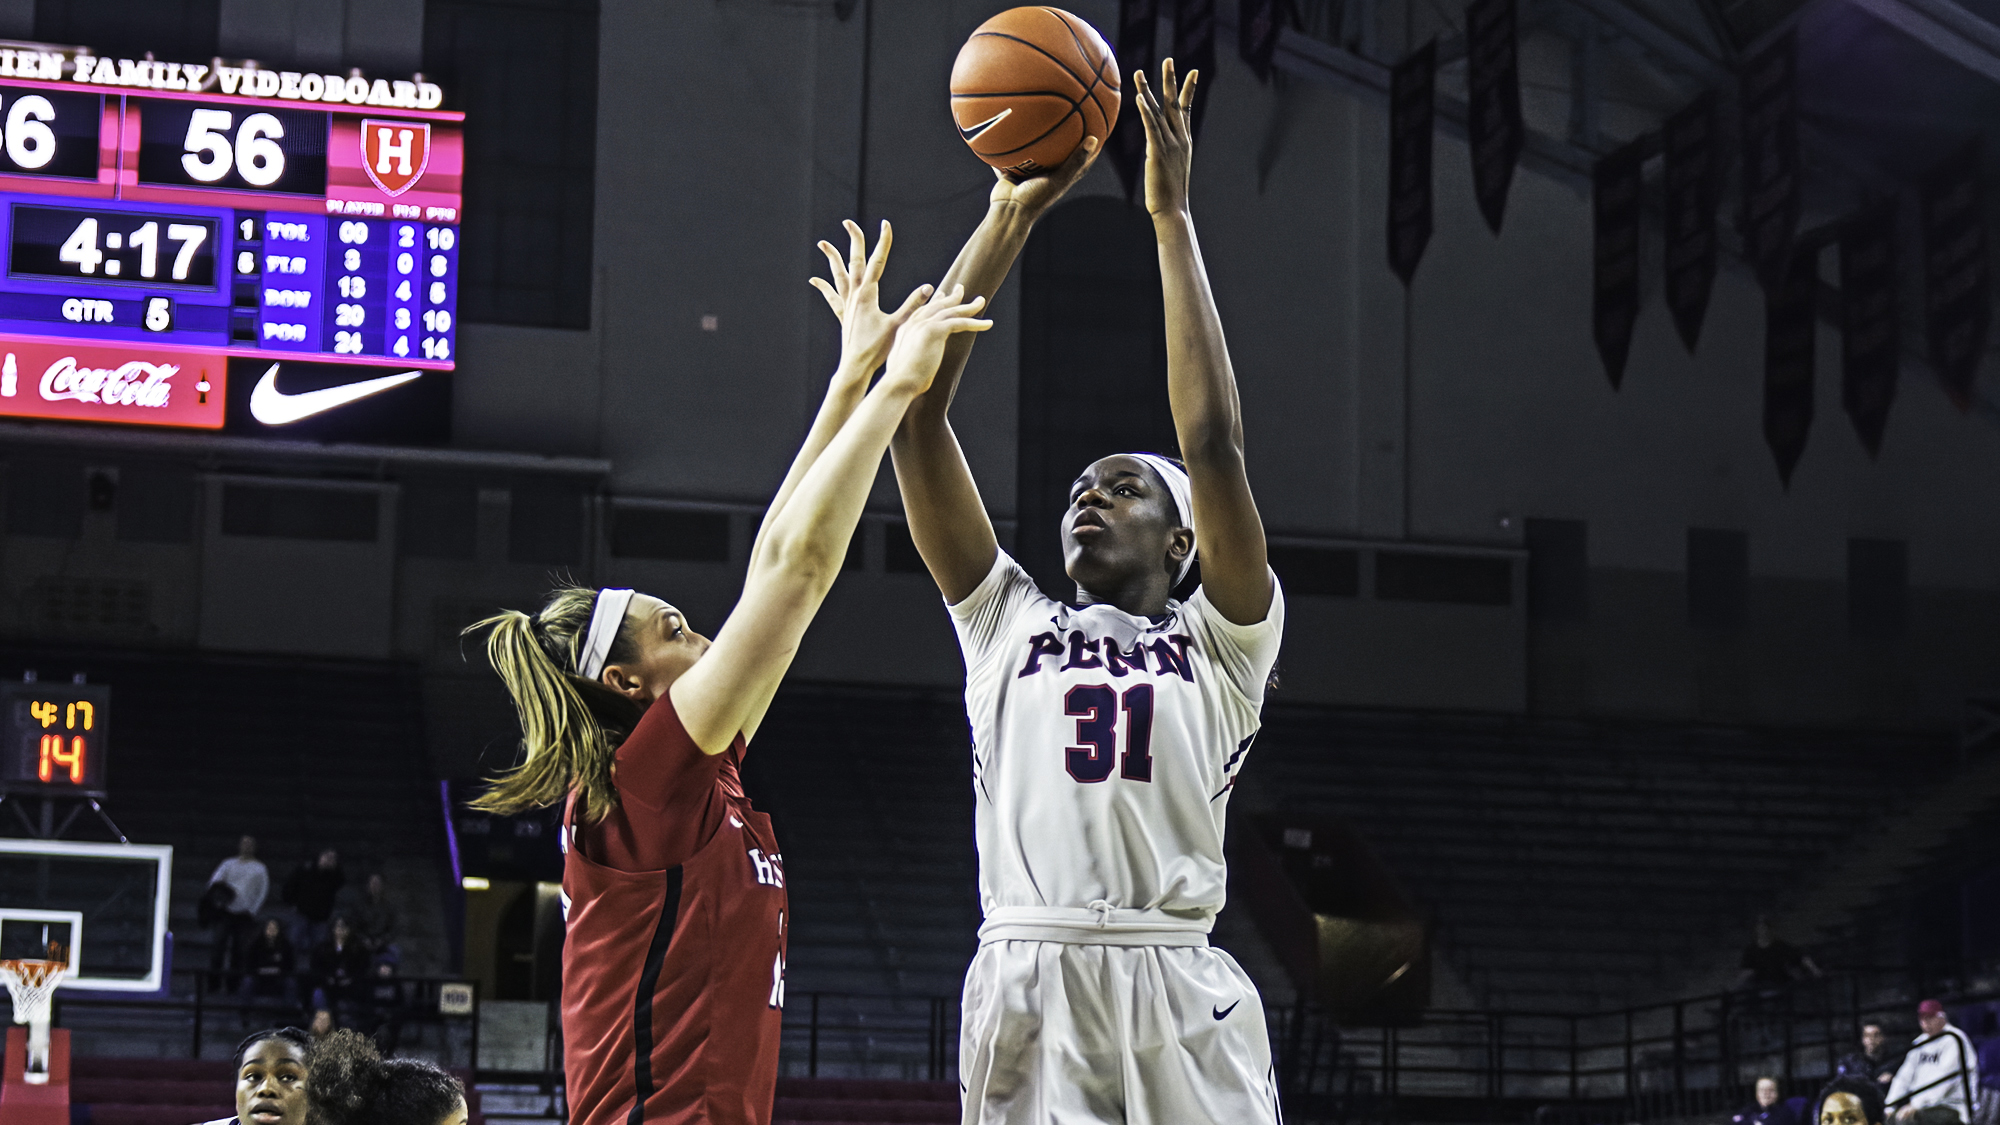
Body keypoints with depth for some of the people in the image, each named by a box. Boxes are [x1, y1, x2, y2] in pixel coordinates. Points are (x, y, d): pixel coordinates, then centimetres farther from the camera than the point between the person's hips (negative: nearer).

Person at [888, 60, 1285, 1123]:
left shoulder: (1222, 645, 14)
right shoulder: (1007, 625, 19)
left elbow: (1214, 447, 0)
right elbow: (918, 410, 11)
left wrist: (1171, 217, 2)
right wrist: (1011, 214, 7)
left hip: (1179, 1001, -1)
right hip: (1027, 984, 1)